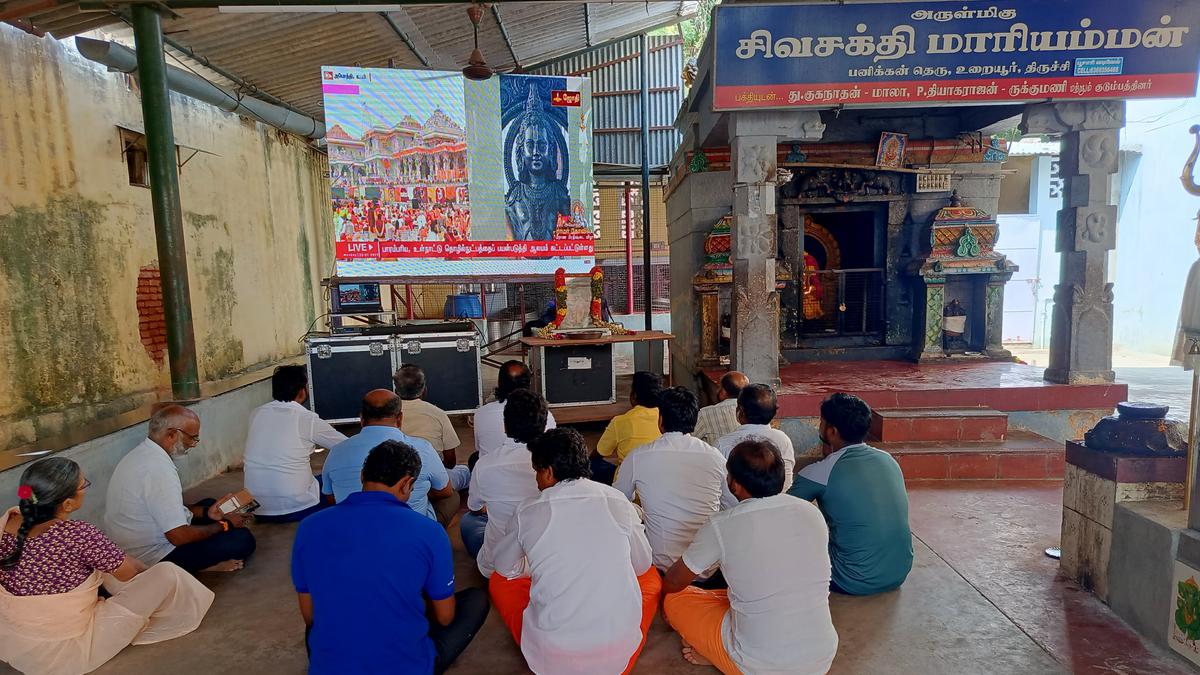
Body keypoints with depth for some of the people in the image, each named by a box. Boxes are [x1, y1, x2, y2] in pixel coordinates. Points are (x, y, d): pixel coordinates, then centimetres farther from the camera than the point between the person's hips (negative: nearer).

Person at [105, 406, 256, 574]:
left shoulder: (141, 453, 2)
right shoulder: (159, 469, -29)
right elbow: (179, 536, -27)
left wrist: (205, 513, 5)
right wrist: (224, 525, -12)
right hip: (155, 557, -10)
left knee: (209, 504, 20)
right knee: (243, 539, -11)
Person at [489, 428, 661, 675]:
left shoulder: (528, 511, -5)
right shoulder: (618, 501, -3)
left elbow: (504, 567, 13)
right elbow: (642, 565, 12)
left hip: (552, 654, -1)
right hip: (620, 648, 1)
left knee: (499, 581, 23)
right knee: (650, 576, 28)